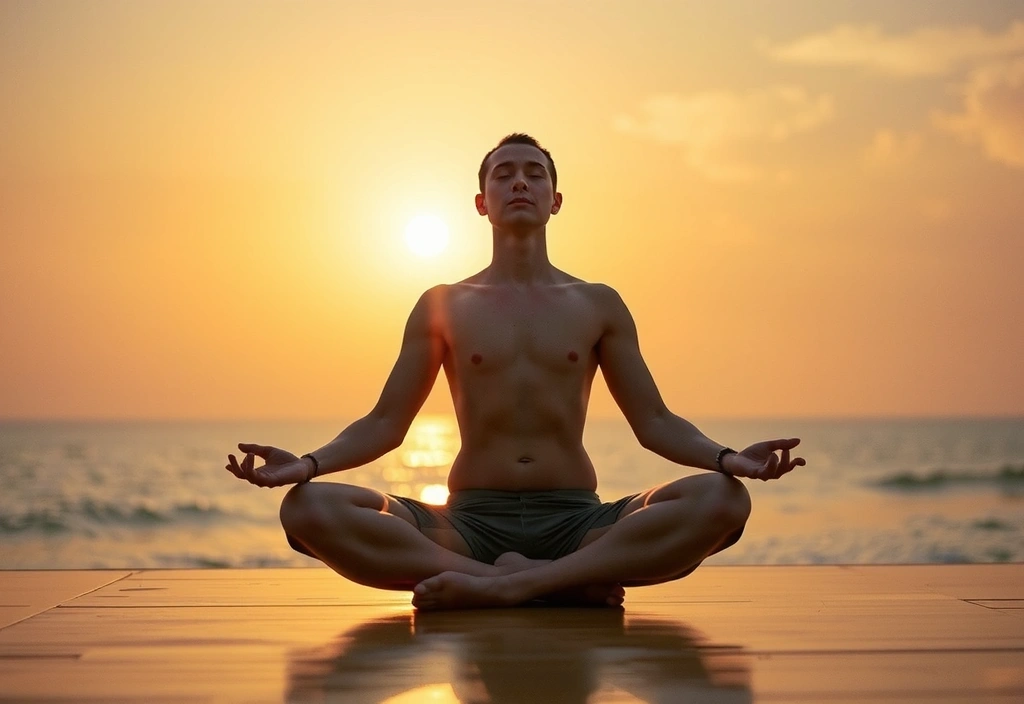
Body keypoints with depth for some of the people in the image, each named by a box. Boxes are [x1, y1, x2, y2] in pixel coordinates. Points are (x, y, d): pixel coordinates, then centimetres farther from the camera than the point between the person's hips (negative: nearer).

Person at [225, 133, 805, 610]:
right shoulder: (442, 307, 12)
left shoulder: (599, 305, 13)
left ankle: (498, 585, -31)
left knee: (722, 499, -27)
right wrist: (308, 464, -11)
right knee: (310, 509, -28)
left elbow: (654, 422, 9)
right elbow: (386, 423, 9)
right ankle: (570, 581, -27)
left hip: (576, 520, 1)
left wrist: (728, 457, -12)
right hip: (471, 522, 0)